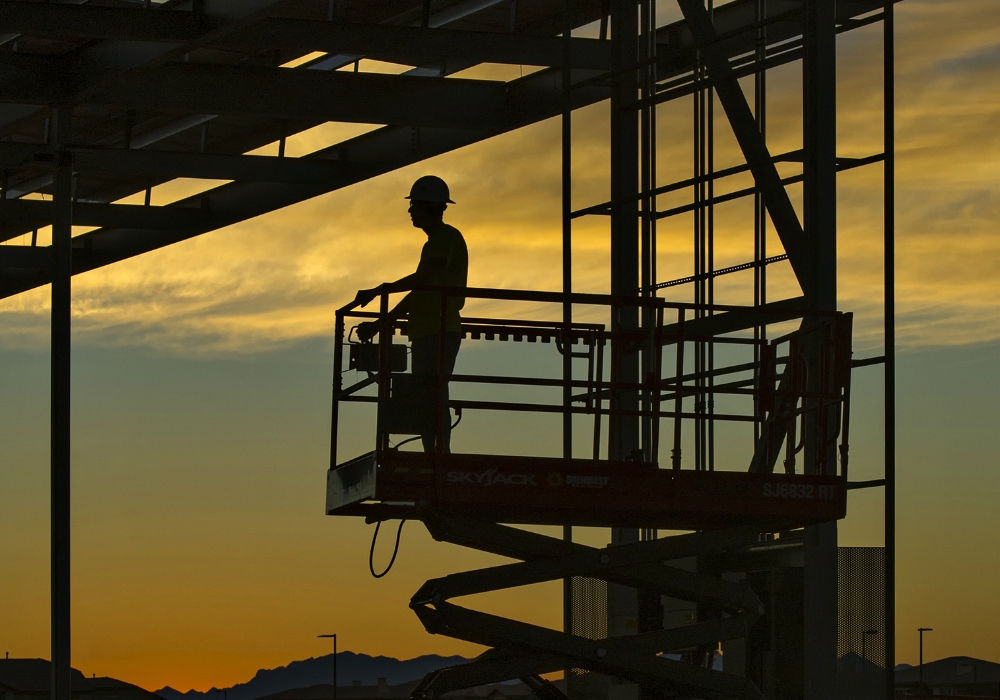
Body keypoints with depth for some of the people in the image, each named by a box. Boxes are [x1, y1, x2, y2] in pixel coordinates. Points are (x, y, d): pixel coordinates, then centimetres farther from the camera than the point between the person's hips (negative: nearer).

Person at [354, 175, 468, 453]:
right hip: (425, 333, 10)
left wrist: (377, 292, -21)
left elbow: (425, 278, -21)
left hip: (439, 333, -10)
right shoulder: (434, 243, 25)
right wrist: (380, 324, 27)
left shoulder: (448, 237, -6)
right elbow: (418, 294, 28)